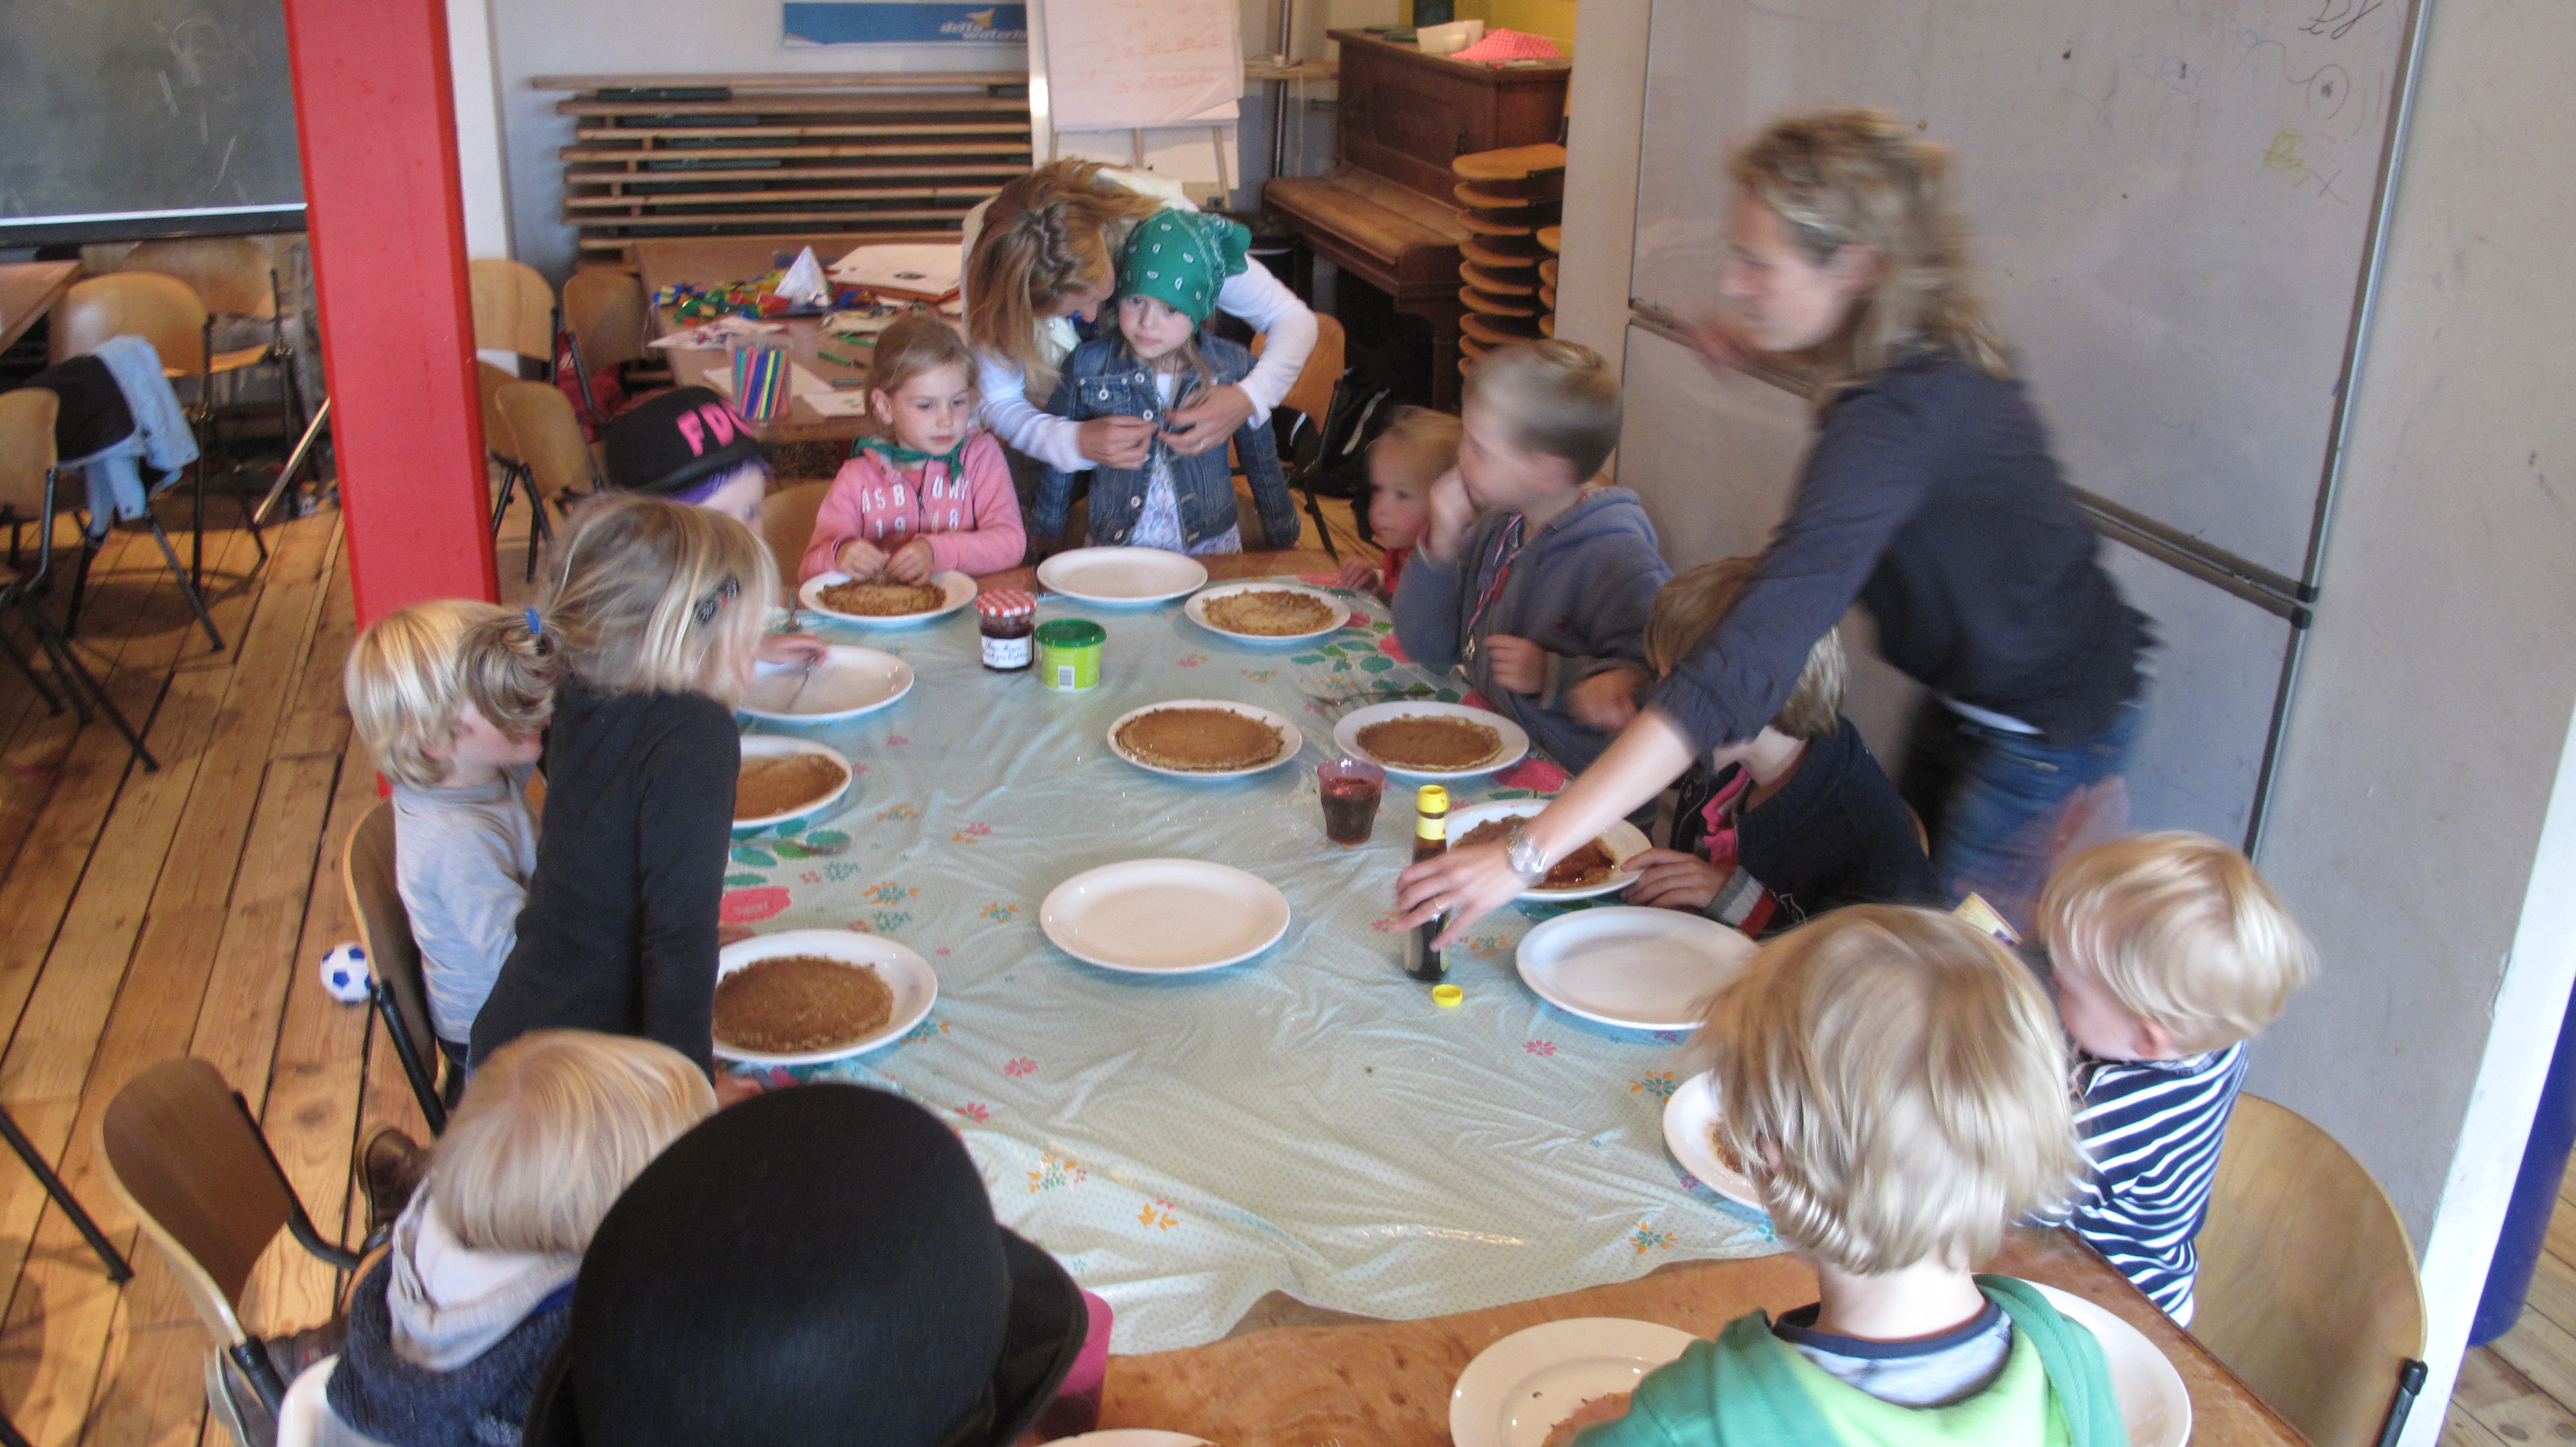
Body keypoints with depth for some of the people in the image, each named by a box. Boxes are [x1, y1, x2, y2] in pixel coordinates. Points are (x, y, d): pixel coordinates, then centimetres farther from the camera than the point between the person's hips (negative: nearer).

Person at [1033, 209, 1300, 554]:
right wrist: (1046, 539, 13)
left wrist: (1285, 540, 16)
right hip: (1116, 548, 0)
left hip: (1213, 543, 0)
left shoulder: (1234, 367, -5)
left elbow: (1263, 464, 8)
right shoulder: (1087, 366, -6)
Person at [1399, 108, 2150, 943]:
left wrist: (1530, 853, -50)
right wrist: (1771, 344, 2)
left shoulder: (1894, 424, -37)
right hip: (1971, 698, 9)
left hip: (2046, 739, -9)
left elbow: (1745, 666, -47)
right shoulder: (1929, 355, -9)